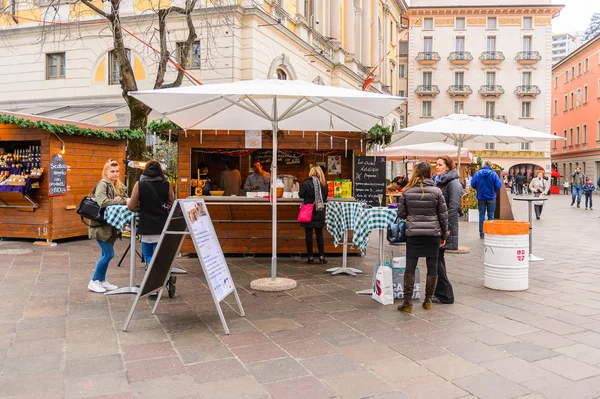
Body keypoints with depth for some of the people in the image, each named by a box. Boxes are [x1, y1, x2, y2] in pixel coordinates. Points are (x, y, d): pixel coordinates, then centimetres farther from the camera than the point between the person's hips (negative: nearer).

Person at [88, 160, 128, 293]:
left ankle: (102, 280, 23)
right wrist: (123, 201, -25)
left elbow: (126, 197, 6)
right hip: (102, 224, -8)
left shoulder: (118, 186, 12)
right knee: (108, 254, -7)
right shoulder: (102, 184, -13)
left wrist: (119, 199, -16)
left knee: (106, 254, 13)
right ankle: (93, 281, 5)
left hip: (111, 224, 8)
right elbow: (103, 202, -27)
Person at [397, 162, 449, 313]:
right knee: (432, 266, 10)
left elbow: (401, 213, 2)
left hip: (413, 233, 0)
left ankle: (407, 302, 3)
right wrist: (444, 234, 10)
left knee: (410, 266, 3)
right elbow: (443, 215, 0)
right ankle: (428, 300, 18)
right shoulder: (436, 191, -4)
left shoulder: (407, 192, -2)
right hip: (433, 233, 0)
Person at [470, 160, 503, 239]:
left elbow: (473, 184, -8)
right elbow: (499, 185, -13)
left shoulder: (477, 173, -7)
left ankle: (481, 234, 9)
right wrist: (494, 190, 8)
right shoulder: (493, 174, -10)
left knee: (481, 215, 9)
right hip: (491, 197, -1)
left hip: (481, 197, 1)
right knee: (490, 215, 9)